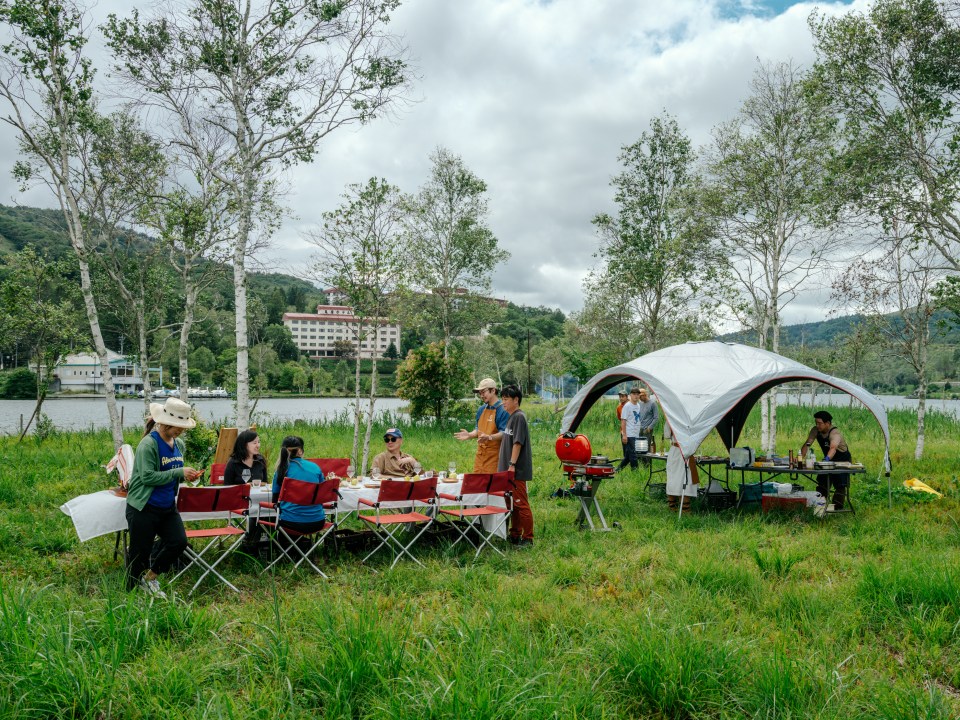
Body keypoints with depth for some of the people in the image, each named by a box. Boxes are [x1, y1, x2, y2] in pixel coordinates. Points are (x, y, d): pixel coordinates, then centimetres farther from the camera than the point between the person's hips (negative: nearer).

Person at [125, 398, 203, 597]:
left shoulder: (179, 444, 7)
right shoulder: (148, 444, -16)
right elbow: (147, 476, -23)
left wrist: (187, 476, -2)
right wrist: (179, 472, -24)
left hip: (167, 507, 7)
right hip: (144, 508, -6)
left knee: (179, 541, -7)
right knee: (140, 554, 3)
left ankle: (150, 577, 17)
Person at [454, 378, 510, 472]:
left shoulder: (503, 410, -10)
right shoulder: (481, 409, 14)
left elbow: (503, 433, -16)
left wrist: (489, 437, -30)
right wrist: (469, 435, 4)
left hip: (494, 456, -7)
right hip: (480, 454, 7)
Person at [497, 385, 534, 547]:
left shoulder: (519, 417, -14)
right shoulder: (511, 417, 15)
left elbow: (518, 442, -19)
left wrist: (512, 464, -22)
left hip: (517, 471, -10)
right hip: (509, 470, 10)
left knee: (521, 504, -5)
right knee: (513, 503, 16)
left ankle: (528, 539, 1)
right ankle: (515, 535, 25)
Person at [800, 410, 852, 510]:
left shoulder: (835, 433, -32)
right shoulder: (815, 430, -13)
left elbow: (833, 448, -50)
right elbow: (807, 444, -18)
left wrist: (827, 459, -68)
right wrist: (801, 457, -33)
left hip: (842, 461, -6)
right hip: (828, 460, 6)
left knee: (840, 485, -14)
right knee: (822, 483, 5)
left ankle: (837, 508, -11)